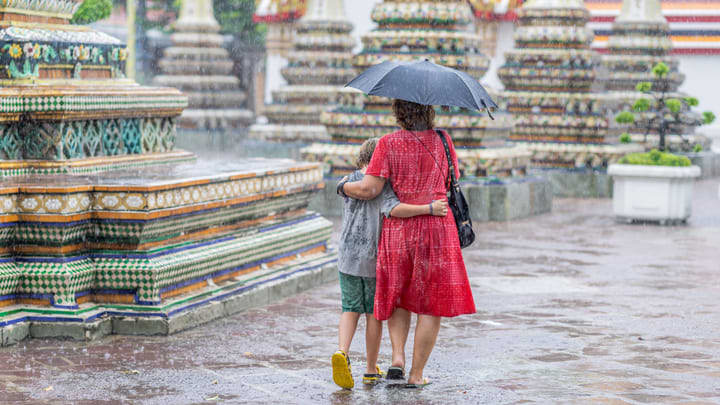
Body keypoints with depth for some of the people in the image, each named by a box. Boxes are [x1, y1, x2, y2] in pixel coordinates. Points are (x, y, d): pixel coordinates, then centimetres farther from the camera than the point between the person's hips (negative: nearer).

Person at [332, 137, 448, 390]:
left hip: (348, 256, 3)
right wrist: (429, 209, -30)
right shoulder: (382, 185, -11)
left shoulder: (348, 182, 3)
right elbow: (393, 209, -28)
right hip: (375, 258, -3)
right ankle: (371, 370, 17)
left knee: (351, 309, 11)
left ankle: (342, 351, -16)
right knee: (373, 313, 10)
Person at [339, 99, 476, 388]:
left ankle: (397, 358, 4)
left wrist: (344, 187, 8)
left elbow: (369, 189, -10)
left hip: (397, 230, 0)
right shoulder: (442, 141, 1)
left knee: (398, 296, 21)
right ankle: (416, 374, 10)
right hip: (437, 226, 0)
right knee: (432, 303, 8)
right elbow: (453, 184, 11)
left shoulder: (388, 143, -5)